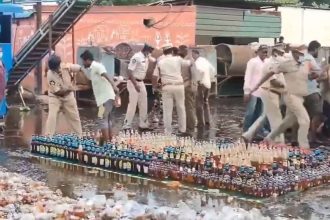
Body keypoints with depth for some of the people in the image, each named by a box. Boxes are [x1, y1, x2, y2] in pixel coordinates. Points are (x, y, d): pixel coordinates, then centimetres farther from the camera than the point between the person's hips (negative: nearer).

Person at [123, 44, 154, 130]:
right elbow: (130, 72, -20)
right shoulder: (136, 57, -18)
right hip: (133, 82, -9)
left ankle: (143, 124, 21)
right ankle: (127, 125, -3)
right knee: (132, 104, -8)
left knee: (144, 104, 11)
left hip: (141, 83, 9)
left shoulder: (147, 57, 7)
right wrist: (135, 85, -23)